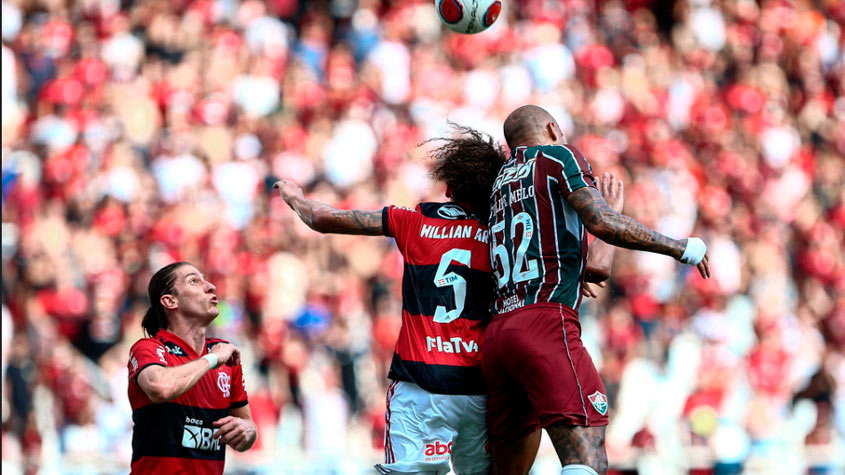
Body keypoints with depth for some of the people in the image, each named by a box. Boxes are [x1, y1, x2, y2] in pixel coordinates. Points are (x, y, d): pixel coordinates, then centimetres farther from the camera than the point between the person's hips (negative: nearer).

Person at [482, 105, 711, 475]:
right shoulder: (558, 156, 7)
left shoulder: (501, 179, 27)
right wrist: (681, 248, 2)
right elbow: (602, 223, -6)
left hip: (497, 332, 8)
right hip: (546, 323, -8)